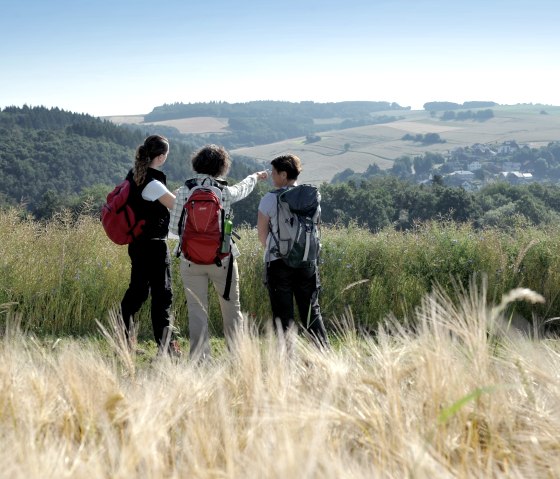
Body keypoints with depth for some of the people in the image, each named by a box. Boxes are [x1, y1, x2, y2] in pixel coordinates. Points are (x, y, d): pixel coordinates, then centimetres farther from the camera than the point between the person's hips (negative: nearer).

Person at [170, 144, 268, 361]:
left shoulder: (184, 190, -5)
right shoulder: (225, 191, -4)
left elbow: (174, 227, -4)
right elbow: (242, 189, 19)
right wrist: (255, 177, 40)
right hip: (222, 258, 0)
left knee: (196, 311, 6)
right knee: (231, 308, 13)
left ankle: (199, 358, 7)